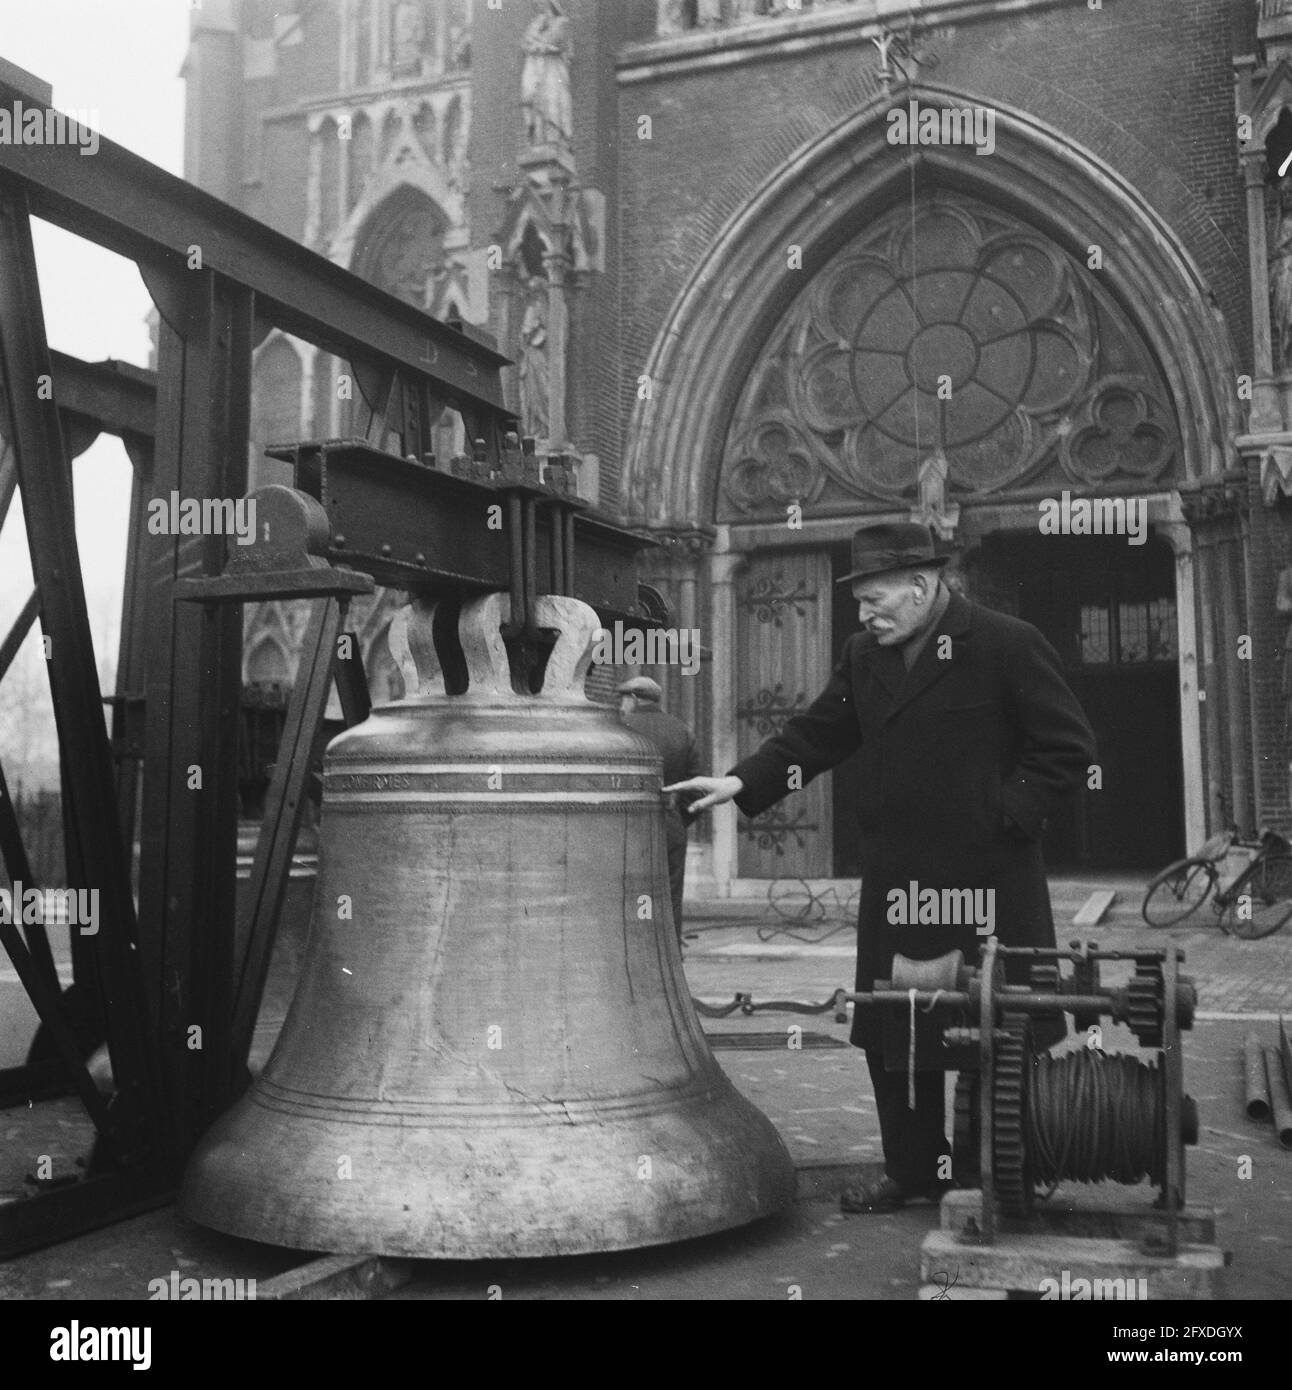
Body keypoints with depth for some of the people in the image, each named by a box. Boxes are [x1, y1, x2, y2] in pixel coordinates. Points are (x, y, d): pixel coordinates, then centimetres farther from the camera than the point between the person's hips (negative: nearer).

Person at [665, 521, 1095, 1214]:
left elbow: (1069, 746, -7)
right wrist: (743, 781, -2)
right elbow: (814, 733, 10)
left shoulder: (1008, 645, -9)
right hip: (895, 882, 6)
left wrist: (1008, 814, -12)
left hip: (987, 878, -6)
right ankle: (912, 1171, 28)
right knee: (888, 1033, 11)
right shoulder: (863, 655, 9)